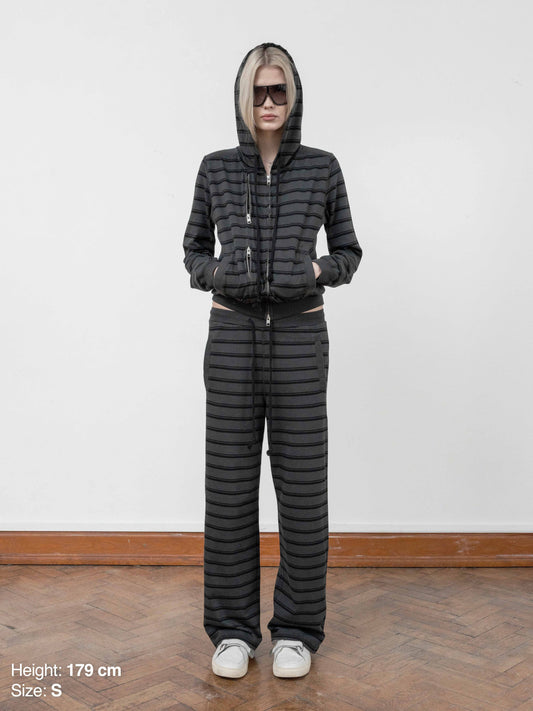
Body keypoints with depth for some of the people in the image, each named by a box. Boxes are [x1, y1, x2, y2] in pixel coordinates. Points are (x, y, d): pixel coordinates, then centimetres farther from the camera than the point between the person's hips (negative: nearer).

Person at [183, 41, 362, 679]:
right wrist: (216, 273, -7)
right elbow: (193, 249, 13)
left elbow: (349, 251, 11)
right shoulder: (216, 169, 7)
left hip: (300, 337, 0)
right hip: (232, 334, 1)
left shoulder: (321, 168, 5)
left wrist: (317, 271, -8)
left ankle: (296, 629, 20)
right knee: (229, 483, 4)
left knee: (302, 483, 3)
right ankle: (233, 629, 20)